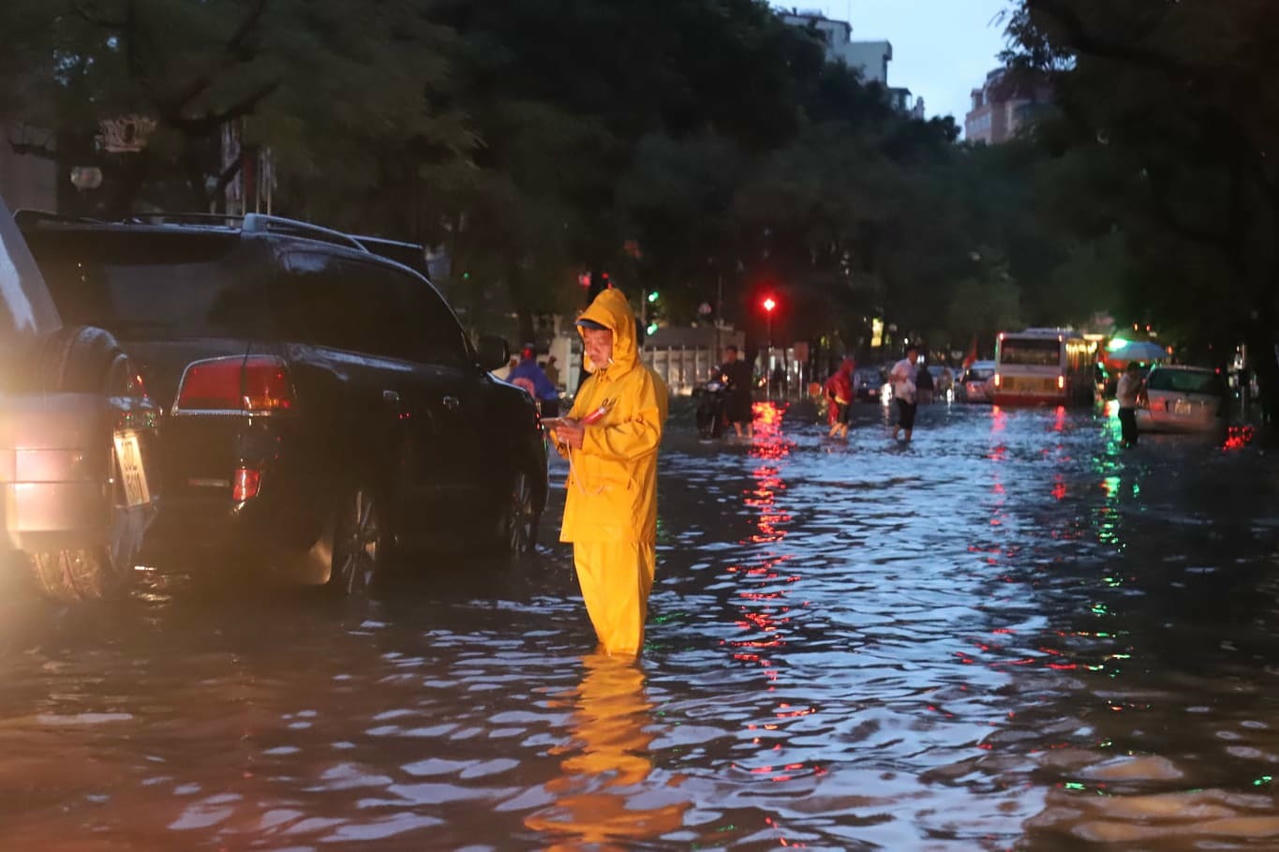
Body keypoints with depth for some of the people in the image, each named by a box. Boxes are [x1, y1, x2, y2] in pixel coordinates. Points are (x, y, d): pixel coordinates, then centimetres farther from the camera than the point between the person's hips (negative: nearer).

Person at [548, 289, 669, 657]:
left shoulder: (642, 381, -4)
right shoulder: (591, 385, 23)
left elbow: (647, 432, -18)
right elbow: (578, 431, 26)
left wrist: (587, 436, -21)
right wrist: (565, 433, 0)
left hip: (621, 502, -8)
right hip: (586, 502, 8)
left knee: (621, 581, -11)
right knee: (591, 578, 8)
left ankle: (624, 653, -7)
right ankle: (607, 645, 18)